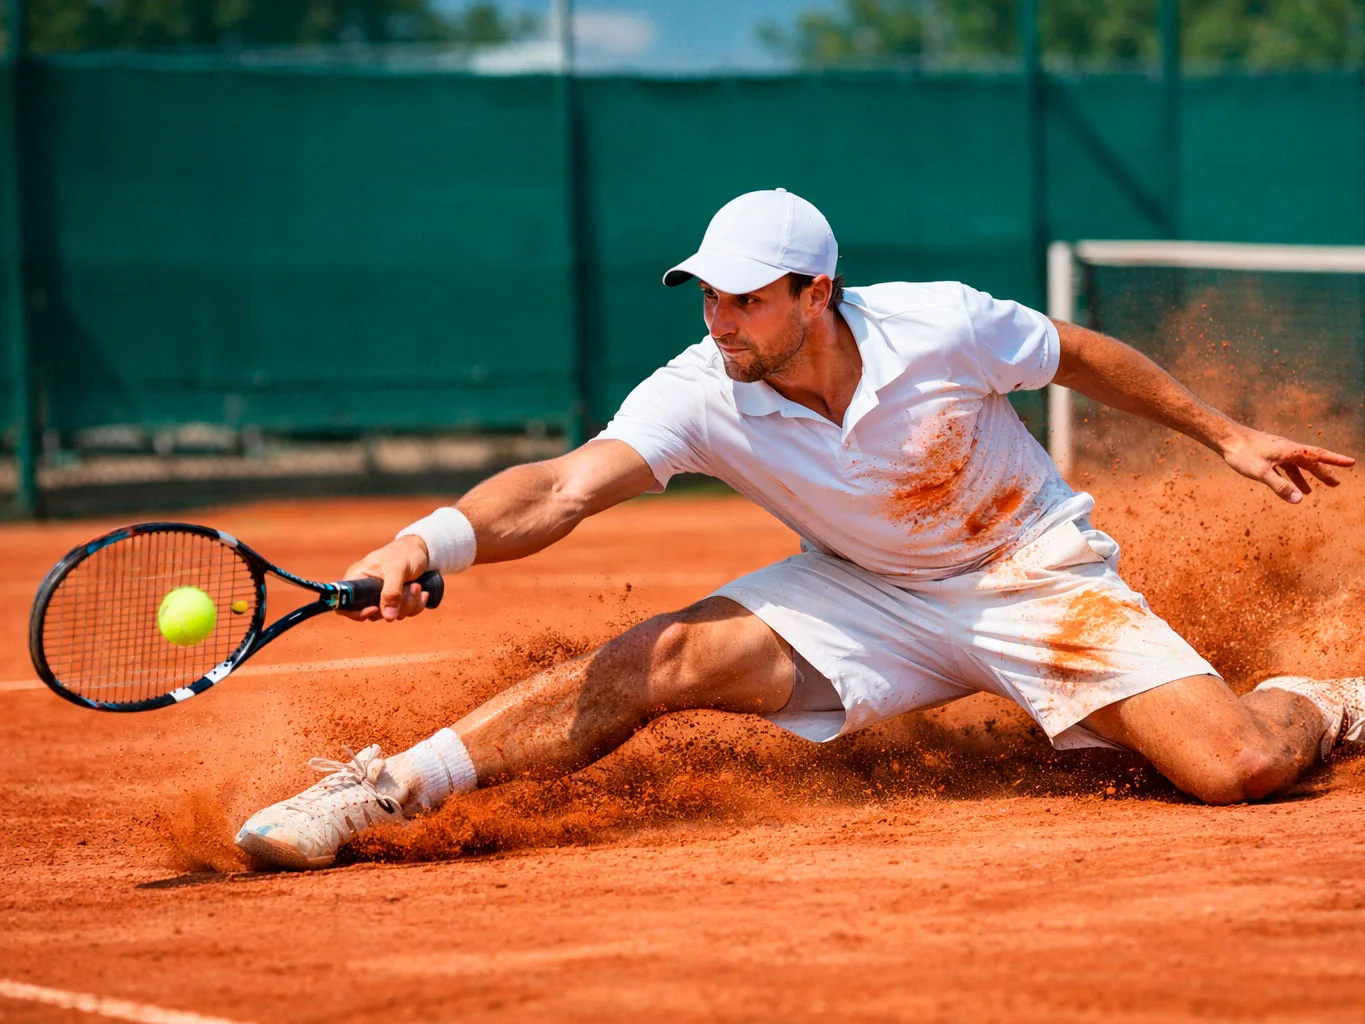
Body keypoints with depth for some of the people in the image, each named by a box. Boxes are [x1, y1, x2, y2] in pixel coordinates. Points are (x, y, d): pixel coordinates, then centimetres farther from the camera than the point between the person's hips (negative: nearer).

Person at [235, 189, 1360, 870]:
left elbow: (1082, 355, -5)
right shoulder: (701, 394, -23)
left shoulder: (941, 326, -25)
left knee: (1241, 769, -20)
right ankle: (379, 791, -20)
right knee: (657, 659, -22)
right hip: (866, 599, 2)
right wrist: (427, 542, -55)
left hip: (1034, 575, -2)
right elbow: (562, 490, -37)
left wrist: (1225, 432, 5)